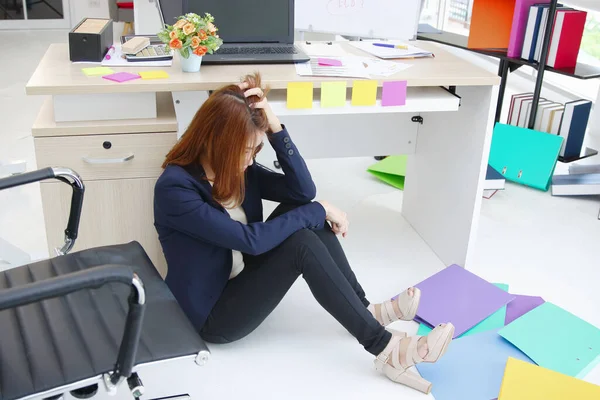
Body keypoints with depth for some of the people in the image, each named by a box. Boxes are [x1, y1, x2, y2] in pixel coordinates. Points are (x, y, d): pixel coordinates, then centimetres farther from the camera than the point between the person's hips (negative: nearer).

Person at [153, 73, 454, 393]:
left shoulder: (236, 166, -1)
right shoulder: (174, 188, -24)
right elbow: (250, 239, -29)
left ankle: (366, 312, -6)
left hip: (242, 282, 8)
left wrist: (275, 127, -19)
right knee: (303, 242, -28)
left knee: (305, 213, -13)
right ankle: (385, 348, -21)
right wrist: (319, 211, -20)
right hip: (213, 314, -8)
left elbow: (304, 190, -8)